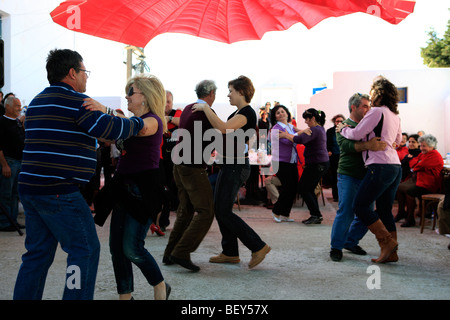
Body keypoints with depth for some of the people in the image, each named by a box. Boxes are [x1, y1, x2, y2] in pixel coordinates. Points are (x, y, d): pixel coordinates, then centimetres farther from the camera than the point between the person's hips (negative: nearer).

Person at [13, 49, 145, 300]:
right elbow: (110, 128, -11)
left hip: (29, 186, 9)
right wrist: (138, 123, 6)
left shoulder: (37, 101, 19)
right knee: (85, 249, 1)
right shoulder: (77, 101, -10)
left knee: (38, 253, 15)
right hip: (59, 192, -9)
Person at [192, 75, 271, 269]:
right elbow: (225, 131, 27)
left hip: (236, 166, -10)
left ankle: (258, 246, -1)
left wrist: (205, 107, -23)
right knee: (219, 209, 12)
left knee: (223, 211, -8)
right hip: (229, 165, 10)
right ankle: (230, 253, 20)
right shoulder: (237, 112, 15)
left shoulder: (247, 113, -17)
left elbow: (222, 128, -32)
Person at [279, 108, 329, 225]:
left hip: (316, 164, -10)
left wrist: (286, 135, -17)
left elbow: (300, 140, -29)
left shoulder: (315, 130, -17)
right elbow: (305, 133, 25)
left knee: (303, 188, -6)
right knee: (309, 189, 13)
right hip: (323, 163, 10)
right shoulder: (320, 129, 16)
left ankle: (315, 214, -5)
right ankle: (317, 216, 15)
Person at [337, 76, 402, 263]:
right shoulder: (395, 116, 18)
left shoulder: (377, 111, -8)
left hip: (380, 166, -9)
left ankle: (387, 241, -3)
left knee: (360, 206, -3)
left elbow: (357, 134, -8)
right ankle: (391, 253, 13)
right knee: (384, 210, 13)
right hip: (395, 166, 9)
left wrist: (342, 129, 10)